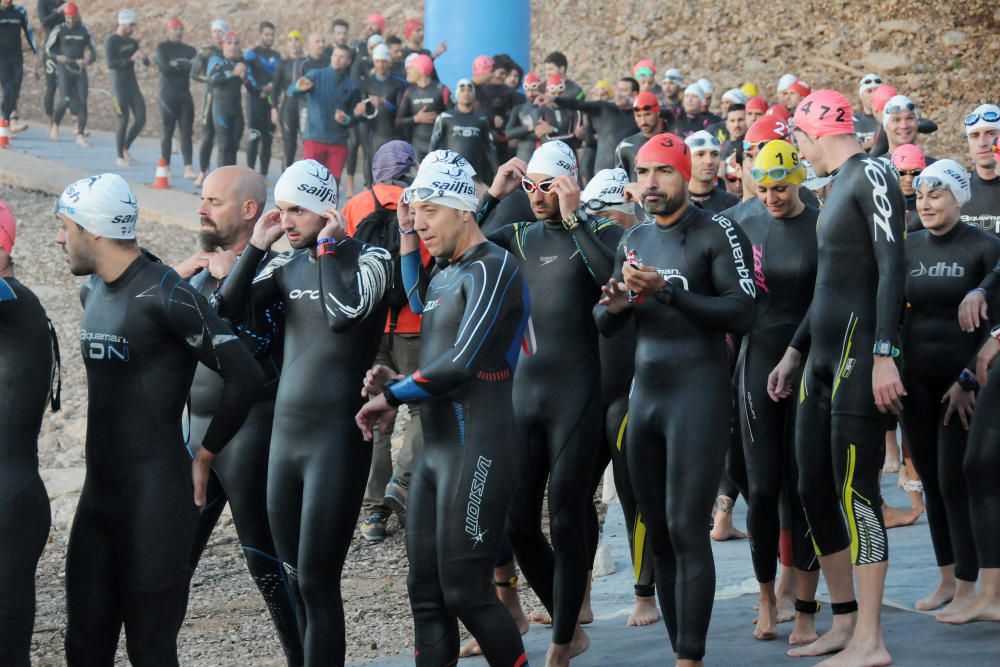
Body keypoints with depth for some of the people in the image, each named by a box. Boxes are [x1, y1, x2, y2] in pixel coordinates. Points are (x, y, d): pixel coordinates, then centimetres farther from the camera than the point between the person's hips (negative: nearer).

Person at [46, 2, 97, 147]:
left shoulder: (84, 31, 4)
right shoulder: (59, 30, -2)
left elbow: (93, 51, 8)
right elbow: (48, 48, 6)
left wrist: (88, 61, -13)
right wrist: (57, 57, -13)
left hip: (80, 70, 3)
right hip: (65, 69, -3)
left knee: (82, 102, -4)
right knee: (66, 100, -13)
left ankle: (80, 135, 1)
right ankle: (55, 125, 14)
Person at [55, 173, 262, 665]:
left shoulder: (165, 296, -16)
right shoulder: (92, 291, 12)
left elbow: (244, 377, -19)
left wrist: (202, 458, -10)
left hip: (156, 500, -8)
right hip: (98, 495, 8)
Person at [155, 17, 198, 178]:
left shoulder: (189, 49, 13)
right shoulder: (162, 47, 2)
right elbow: (164, 67, -14)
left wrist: (176, 64, -11)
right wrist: (186, 64, -8)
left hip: (184, 94, 3)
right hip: (167, 94, -3)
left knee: (186, 131, -3)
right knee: (167, 130, 0)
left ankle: (188, 167, -8)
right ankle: (165, 166, 8)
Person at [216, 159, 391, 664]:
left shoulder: (368, 258, -5)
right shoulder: (288, 264, 12)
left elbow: (344, 312, -24)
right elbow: (231, 309, 3)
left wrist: (328, 245, -13)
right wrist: (257, 245, -1)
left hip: (337, 438, -7)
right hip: (285, 433, 7)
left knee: (317, 582, -7)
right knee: (293, 576, 11)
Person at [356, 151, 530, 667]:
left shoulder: (492, 268, -11)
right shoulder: (443, 278, 18)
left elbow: (462, 361, -20)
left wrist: (392, 397, -10)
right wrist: (397, 382, 2)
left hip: (477, 448, -9)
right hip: (436, 447, 9)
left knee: (464, 591, -8)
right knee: (425, 591, 8)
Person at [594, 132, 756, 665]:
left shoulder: (717, 233, -5)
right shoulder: (633, 240, 15)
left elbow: (741, 313, -15)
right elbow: (604, 325, 18)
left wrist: (667, 290, -21)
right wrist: (614, 305, -5)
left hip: (698, 395, -7)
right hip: (644, 396, 7)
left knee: (686, 530, -11)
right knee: (656, 531, 7)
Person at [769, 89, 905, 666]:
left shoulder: (871, 175, -8)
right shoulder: (839, 186, 21)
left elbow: (893, 267, -17)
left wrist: (885, 355, -24)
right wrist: (794, 353, 30)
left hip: (859, 352, -10)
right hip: (824, 356, 10)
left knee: (855, 492, -11)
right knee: (816, 492, 10)